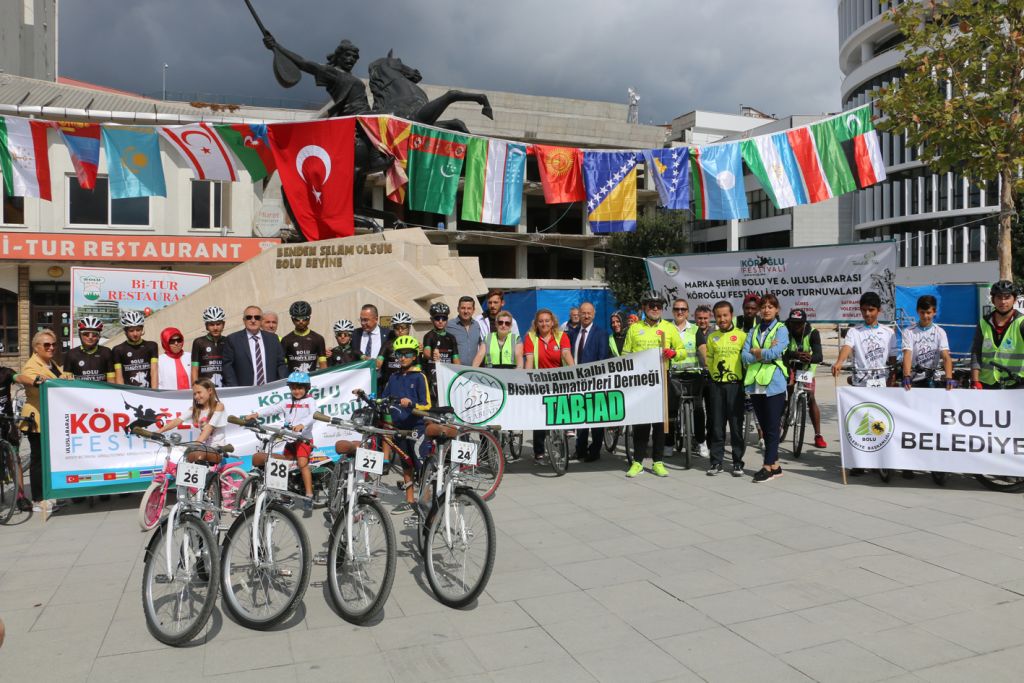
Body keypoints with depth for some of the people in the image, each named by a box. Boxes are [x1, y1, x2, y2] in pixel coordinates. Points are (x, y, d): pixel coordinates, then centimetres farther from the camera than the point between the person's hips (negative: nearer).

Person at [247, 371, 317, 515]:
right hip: (289, 440, 6)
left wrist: (301, 425, -36)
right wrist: (256, 414, -18)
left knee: (302, 463, -23)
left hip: (304, 439, -5)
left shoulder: (309, 401, 2)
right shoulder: (287, 403, 14)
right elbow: (273, 409, -1)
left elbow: (313, 415, -16)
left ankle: (309, 497, -25)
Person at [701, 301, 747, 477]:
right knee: (716, 424, 5)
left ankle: (738, 462, 10)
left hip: (735, 384, -3)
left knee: (736, 424, 1)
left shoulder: (741, 335, 0)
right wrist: (714, 373, 4)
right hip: (716, 385, 3)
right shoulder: (711, 337, 9)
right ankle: (716, 461, 12)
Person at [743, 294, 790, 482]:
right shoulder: (753, 331, 16)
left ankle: (769, 467, 0)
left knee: (772, 427, -3)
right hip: (755, 384, 5)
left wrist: (756, 352, -2)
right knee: (764, 427, 8)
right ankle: (775, 465, 17)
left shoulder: (781, 329, 2)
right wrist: (765, 353, -9)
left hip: (774, 384, -5)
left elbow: (776, 352, -15)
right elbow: (745, 356, 3)